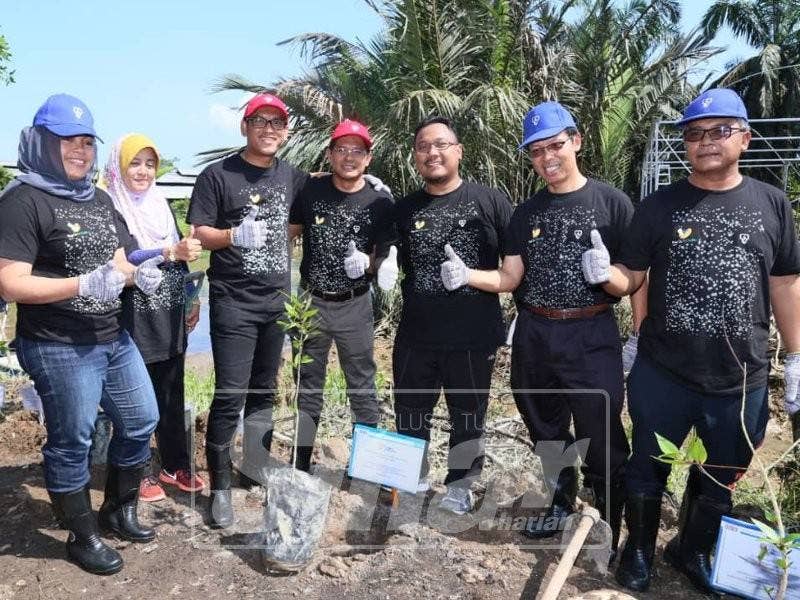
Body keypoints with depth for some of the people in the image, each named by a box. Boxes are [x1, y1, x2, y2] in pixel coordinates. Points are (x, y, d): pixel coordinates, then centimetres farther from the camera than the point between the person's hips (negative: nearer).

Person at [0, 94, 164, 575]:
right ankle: (83, 537, 26)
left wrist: (139, 274, -6)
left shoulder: (100, 199, 11)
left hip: (114, 340, 8)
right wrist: (84, 285, -27)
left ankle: (119, 510, 37)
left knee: (142, 420, 16)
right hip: (58, 349, -8)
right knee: (71, 442, 6)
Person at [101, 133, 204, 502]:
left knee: (171, 394, 13)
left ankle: (174, 465, 27)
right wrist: (171, 252, -29)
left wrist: (191, 299, 12)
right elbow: (121, 260, -19)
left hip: (169, 315, 6)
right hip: (133, 317, -6)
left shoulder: (159, 204, 12)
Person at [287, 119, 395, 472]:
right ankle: (301, 466, 26)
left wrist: (366, 263, -20)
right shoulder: (311, 191, -1)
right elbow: (289, 235, 8)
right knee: (308, 388, 13)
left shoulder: (380, 203, -5)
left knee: (362, 389, 6)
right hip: (310, 301, 2)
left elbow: (385, 255, 1)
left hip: (355, 306, -1)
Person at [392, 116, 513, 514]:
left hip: (473, 336, -3)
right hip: (415, 335, 3)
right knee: (409, 415, 15)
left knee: (468, 417, 13)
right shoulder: (404, 209, 7)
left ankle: (460, 485, 33)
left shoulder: (489, 201, -4)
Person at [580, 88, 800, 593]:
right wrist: (604, 274, -24)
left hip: (742, 380, 2)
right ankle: (639, 548, 38)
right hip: (662, 375, -1)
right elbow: (631, 279, -2)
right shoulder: (660, 206, -2)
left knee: (719, 481, 19)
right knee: (648, 471, 14)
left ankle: (693, 551, 44)